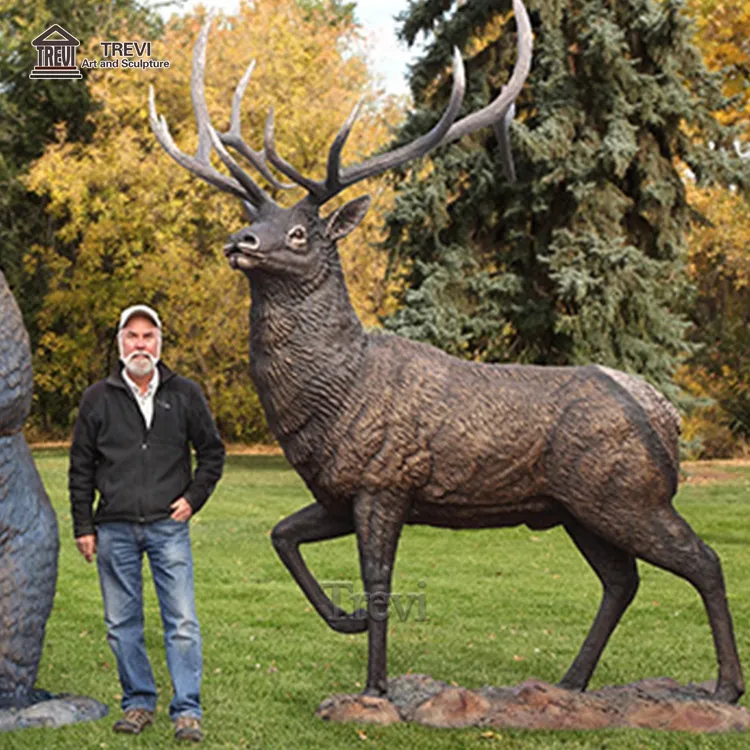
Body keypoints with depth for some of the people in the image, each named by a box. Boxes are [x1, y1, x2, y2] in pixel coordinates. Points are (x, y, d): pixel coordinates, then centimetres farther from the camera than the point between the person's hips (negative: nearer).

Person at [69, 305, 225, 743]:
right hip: (115, 529, 1)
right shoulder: (98, 399, 6)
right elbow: (81, 469, 10)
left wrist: (194, 498, 1)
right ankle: (139, 702, 21)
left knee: (182, 622, -5)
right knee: (122, 623, 7)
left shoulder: (185, 394, 5)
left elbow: (212, 452, 13)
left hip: (168, 526, -1)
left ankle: (187, 710, 2)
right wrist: (84, 527, 5)